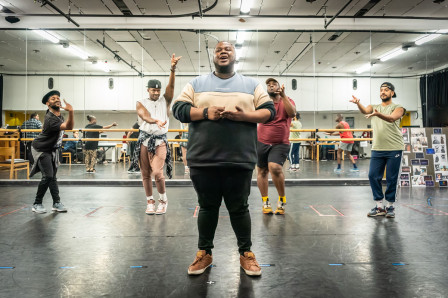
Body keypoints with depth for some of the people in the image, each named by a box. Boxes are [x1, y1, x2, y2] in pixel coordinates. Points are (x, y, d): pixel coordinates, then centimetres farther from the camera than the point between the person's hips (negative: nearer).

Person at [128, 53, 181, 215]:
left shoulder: (165, 101, 6)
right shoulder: (141, 103, 4)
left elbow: (171, 86, -10)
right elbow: (145, 116, -16)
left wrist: (173, 69, -27)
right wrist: (155, 121, -38)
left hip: (160, 140, -1)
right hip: (145, 139, 2)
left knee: (157, 172, -15)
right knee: (145, 173, 6)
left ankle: (163, 200, 6)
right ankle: (150, 201, 21)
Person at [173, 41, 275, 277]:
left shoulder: (251, 84, 11)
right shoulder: (197, 83, 11)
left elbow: (269, 112, 5)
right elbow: (178, 109, 4)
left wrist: (243, 115, -12)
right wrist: (205, 112, -13)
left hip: (240, 160, 0)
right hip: (203, 160, 1)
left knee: (239, 208, 8)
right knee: (207, 207, 12)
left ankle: (246, 253, 25)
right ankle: (204, 253, 28)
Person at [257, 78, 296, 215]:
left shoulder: (287, 101, 5)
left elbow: (292, 113, -13)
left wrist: (283, 96, -19)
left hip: (280, 143, -3)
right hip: (262, 142, 3)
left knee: (275, 168, -23)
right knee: (262, 171, 7)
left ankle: (282, 199, -2)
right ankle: (265, 202, 24)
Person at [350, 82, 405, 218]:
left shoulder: (398, 107, 3)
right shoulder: (374, 107, 13)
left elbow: (392, 118, -19)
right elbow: (365, 111, -10)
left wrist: (378, 114, -38)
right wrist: (358, 103, -33)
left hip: (394, 148, -3)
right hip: (377, 149, 3)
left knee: (391, 178, 2)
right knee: (373, 176, -1)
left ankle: (390, 206, 16)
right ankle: (379, 206, 10)